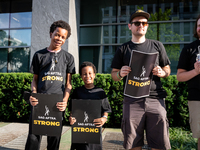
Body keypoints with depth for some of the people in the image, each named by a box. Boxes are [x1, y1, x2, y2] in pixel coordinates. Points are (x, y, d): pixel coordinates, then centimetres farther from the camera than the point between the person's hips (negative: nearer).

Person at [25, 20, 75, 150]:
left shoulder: (68, 57, 10)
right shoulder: (39, 55, 11)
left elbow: (68, 83, 5)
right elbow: (35, 80, 11)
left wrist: (65, 100, -10)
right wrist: (33, 95, -7)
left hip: (57, 103, 0)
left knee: (55, 138, 8)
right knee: (34, 136, 0)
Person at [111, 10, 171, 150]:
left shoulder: (157, 46, 14)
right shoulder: (123, 49, 12)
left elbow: (167, 69, 17)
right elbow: (113, 75, 13)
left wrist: (162, 73, -6)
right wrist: (120, 74, -10)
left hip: (155, 99, 1)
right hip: (132, 101, 0)